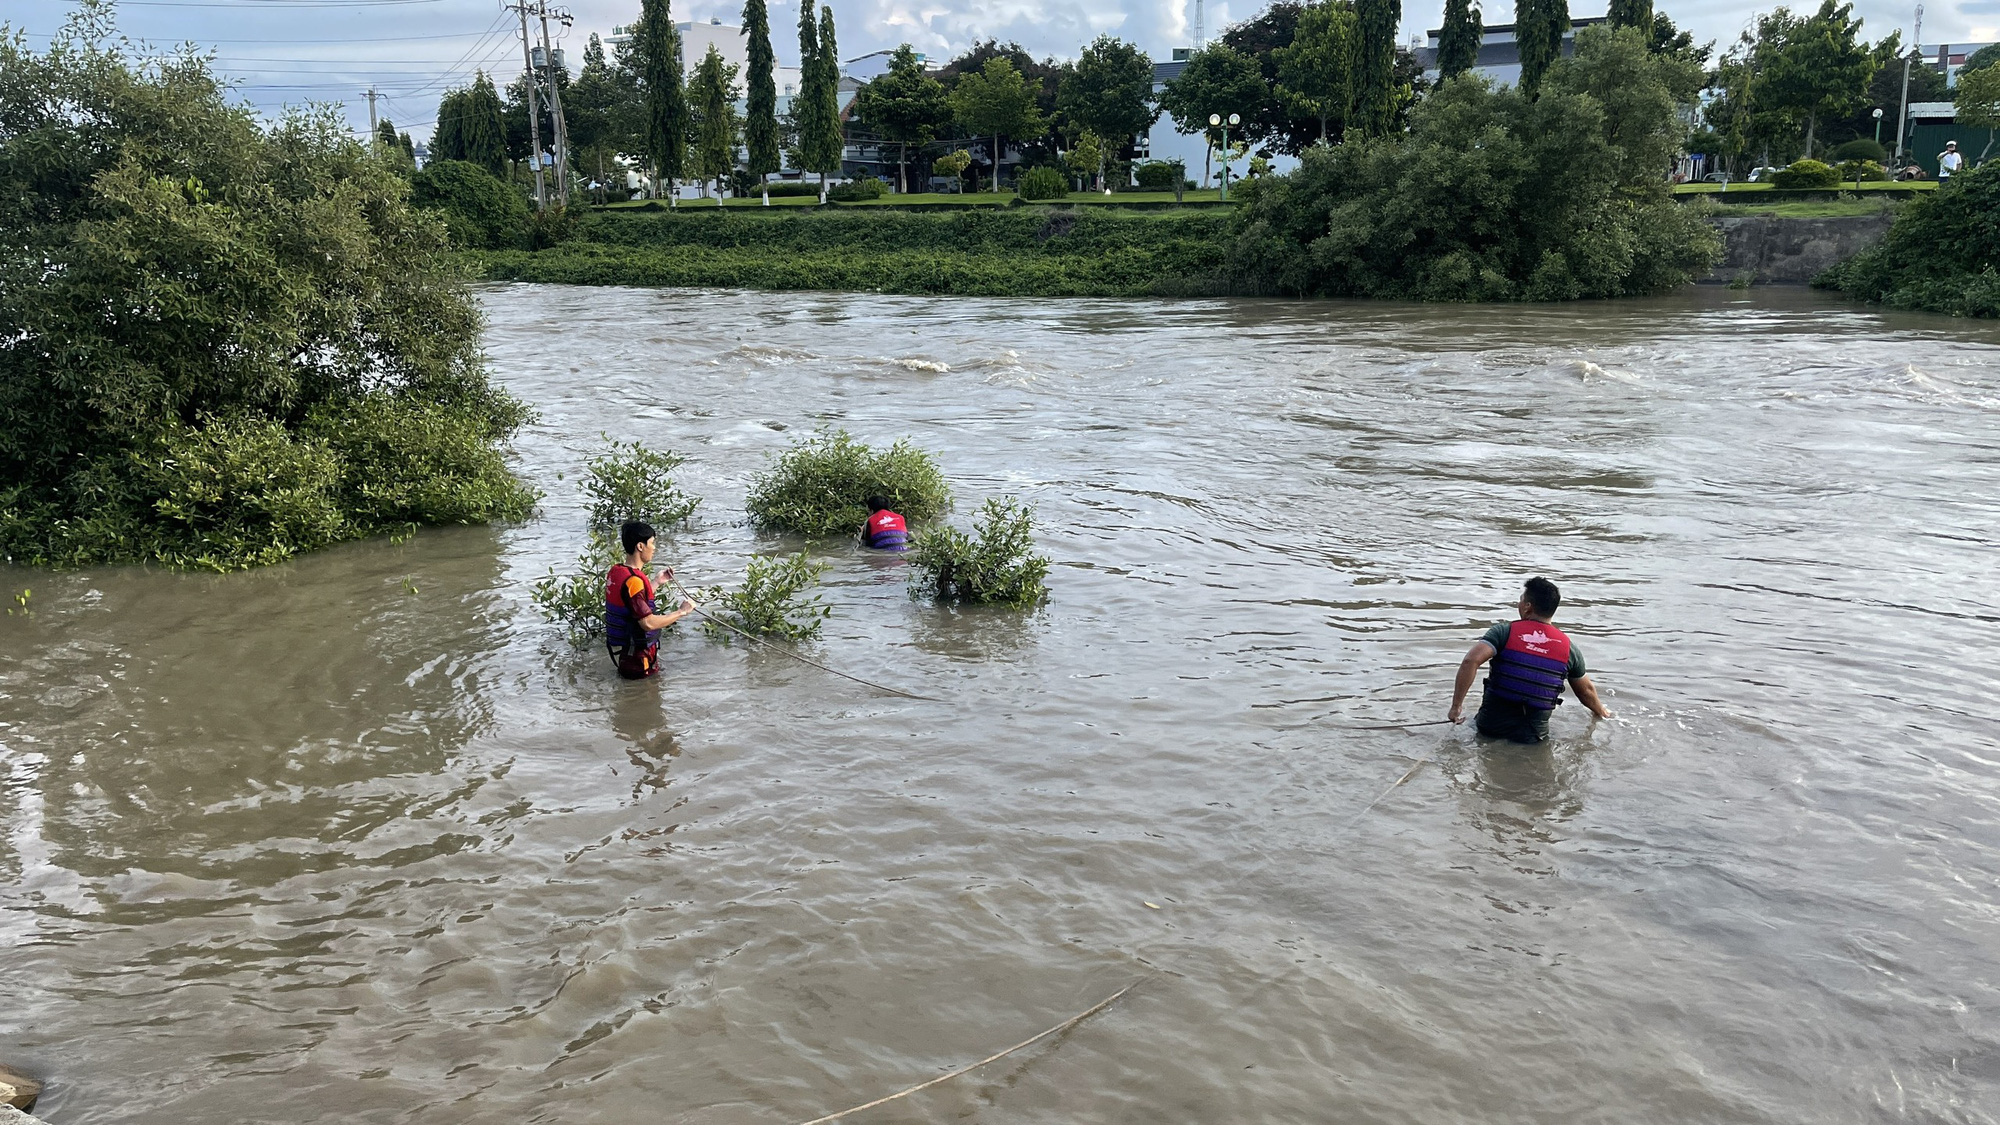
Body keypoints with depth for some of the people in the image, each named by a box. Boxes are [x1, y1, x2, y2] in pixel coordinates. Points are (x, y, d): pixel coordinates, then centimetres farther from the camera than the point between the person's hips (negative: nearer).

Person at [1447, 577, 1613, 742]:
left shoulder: (1504, 631, -6)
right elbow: (1586, 691, 20)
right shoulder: (1568, 646, 5)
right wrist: (1602, 713, 41)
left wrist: (1456, 706, -17)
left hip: (1490, 728, 0)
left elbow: (1471, 661, -21)